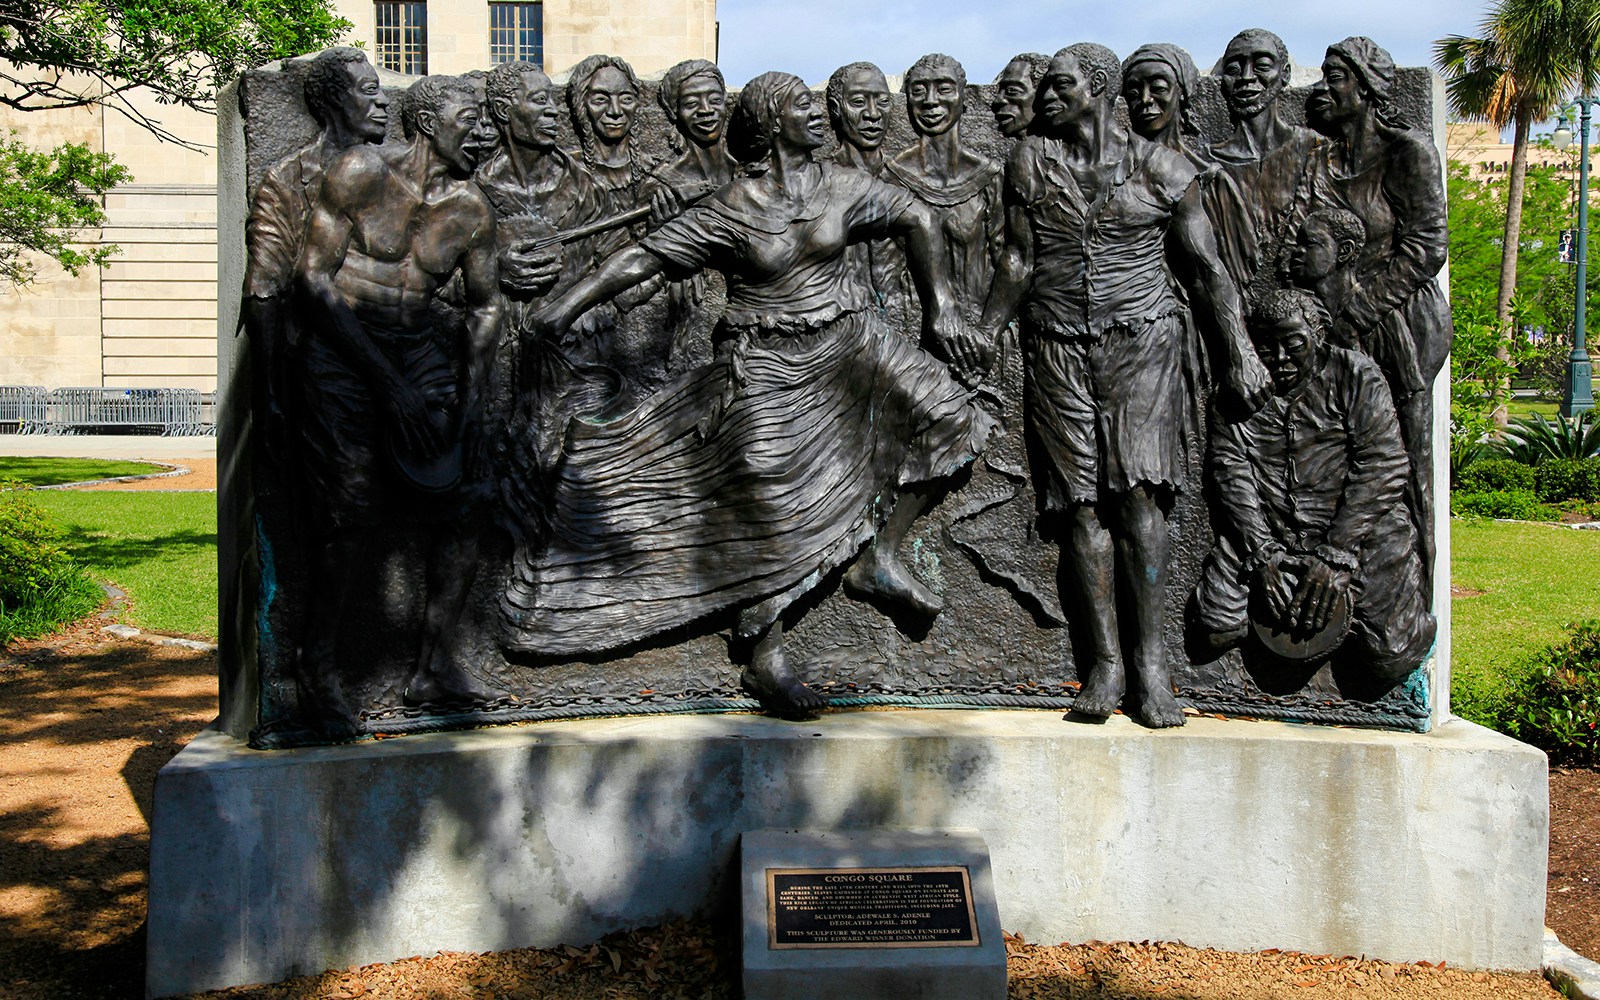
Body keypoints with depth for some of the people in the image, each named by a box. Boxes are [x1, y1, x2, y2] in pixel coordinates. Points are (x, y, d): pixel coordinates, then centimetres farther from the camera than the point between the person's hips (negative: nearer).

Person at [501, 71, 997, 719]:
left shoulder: (841, 188, 1)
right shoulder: (732, 210, -11)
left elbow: (916, 218, 13)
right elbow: (645, 256, -10)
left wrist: (939, 308, 10)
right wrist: (568, 305, -18)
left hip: (848, 349, 6)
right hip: (771, 370, -5)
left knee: (938, 418, -5)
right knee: (775, 515, -5)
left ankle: (878, 561, 5)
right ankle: (763, 660, 7)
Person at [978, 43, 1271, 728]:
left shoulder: (1162, 170, 3)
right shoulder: (1030, 162, 9)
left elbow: (1206, 271, 6)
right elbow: (1019, 262, 11)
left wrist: (1241, 356, 2)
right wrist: (981, 336, 3)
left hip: (1141, 342, -2)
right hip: (1059, 349, 2)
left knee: (1137, 490, -15)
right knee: (1083, 503, -3)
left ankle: (1150, 660, -10)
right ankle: (1105, 660, 1)